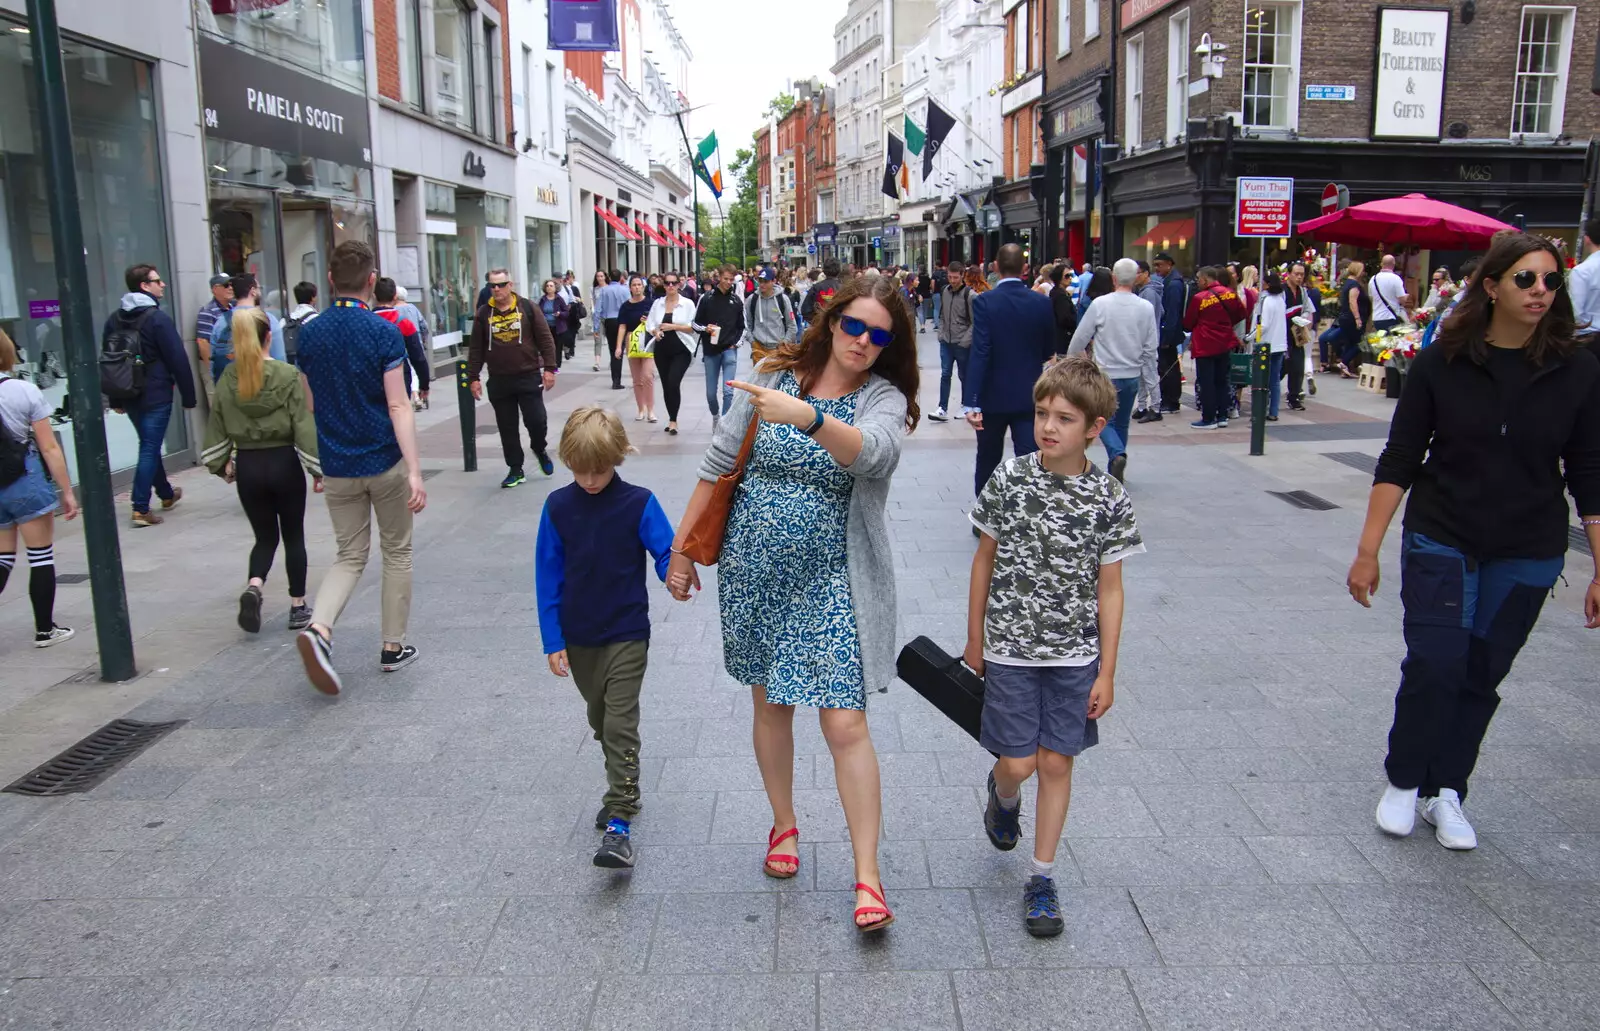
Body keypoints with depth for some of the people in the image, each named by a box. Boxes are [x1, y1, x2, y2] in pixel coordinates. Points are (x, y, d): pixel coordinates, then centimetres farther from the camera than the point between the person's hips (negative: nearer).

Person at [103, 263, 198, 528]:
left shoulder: (114, 319, 8)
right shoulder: (157, 318, -13)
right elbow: (178, 360, -14)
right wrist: (188, 396, -7)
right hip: (156, 394, -7)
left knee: (150, 444, 20)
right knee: (150, 448, -5)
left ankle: (166, 494, 35)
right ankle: (141, 509, -8)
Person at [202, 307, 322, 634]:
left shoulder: (227, 380, -1)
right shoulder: (287, 376, -11)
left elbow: (217, 428, 5)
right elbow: (303, 425, -11)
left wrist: (223, 464, 18)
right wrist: (317, 468, -5)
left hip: (247, 466, 3)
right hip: (284, 463, -3)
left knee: (265, 536, 16)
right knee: (293, 536, 12)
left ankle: (254, 586, -11)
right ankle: (298, 607, 17)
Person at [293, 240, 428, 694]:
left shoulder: (310, 334, 2)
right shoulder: (384, 333, -13)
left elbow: (310, 404, 10)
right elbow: (398, 407, -17)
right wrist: (415, 471, -18)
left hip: (337, 468, 4)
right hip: (386, 462, -4)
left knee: (350, 556, 13)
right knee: (396, 553, 13)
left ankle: (319, 627, -12)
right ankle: (393, 647, 18)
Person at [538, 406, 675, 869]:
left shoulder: (638, 504, -11)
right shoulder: (558, 506, -3)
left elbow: (666, 552, -8)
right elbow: (548, 577, 0)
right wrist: (553, 641, -2)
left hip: (626, 635, -4)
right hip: (578, 639, 4)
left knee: (620, 723, -7)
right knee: (601, 721, 18)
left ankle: (619, 822, -5)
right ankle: (622, 791, 38)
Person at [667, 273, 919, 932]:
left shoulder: (884, 398, -6)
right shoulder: (775, 378, 0)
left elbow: (870, 452, -30)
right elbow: (718, 464, 5)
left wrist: (807, 415, -48)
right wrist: (682, 548, 8)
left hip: (831, 582, -3)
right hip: (754, 574, 3)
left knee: (845, 724, -7)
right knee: (770, 703, 16)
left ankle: (867, 876, 5)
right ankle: (783, 824, 39)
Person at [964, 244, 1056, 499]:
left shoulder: (984, 302, -13)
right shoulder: (1042, 303, -4)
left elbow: (979, 354, -21)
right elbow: (1048, 352, 7)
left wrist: (971, 402, -24)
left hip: (994, 395, -1)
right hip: (1030, 395, 1)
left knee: (988, 460, 17)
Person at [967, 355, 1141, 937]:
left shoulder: (1108, 499, -7)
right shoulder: (1008, 480, -6)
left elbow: (1109, 589, -2)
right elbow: (985, 558, 3)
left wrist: (1106, 671, -2)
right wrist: (974, 640, 7)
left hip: (1074, 654, 0)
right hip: (1010, 648, 0)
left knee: (1057, 761, 7)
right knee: (1018, 763, 1)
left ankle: (1042, 878, 23)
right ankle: (1003, 796, 38)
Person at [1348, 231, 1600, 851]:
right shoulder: (1441, 364, -7)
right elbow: (1399, 460, -5)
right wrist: (1369, 548, -9)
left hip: (1528, 555, 2)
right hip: (1441, 543, -1)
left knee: (1481, 674, 8)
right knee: (1433, 665, -6)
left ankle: (1444, 791, 25)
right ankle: (1403, 781, 17)